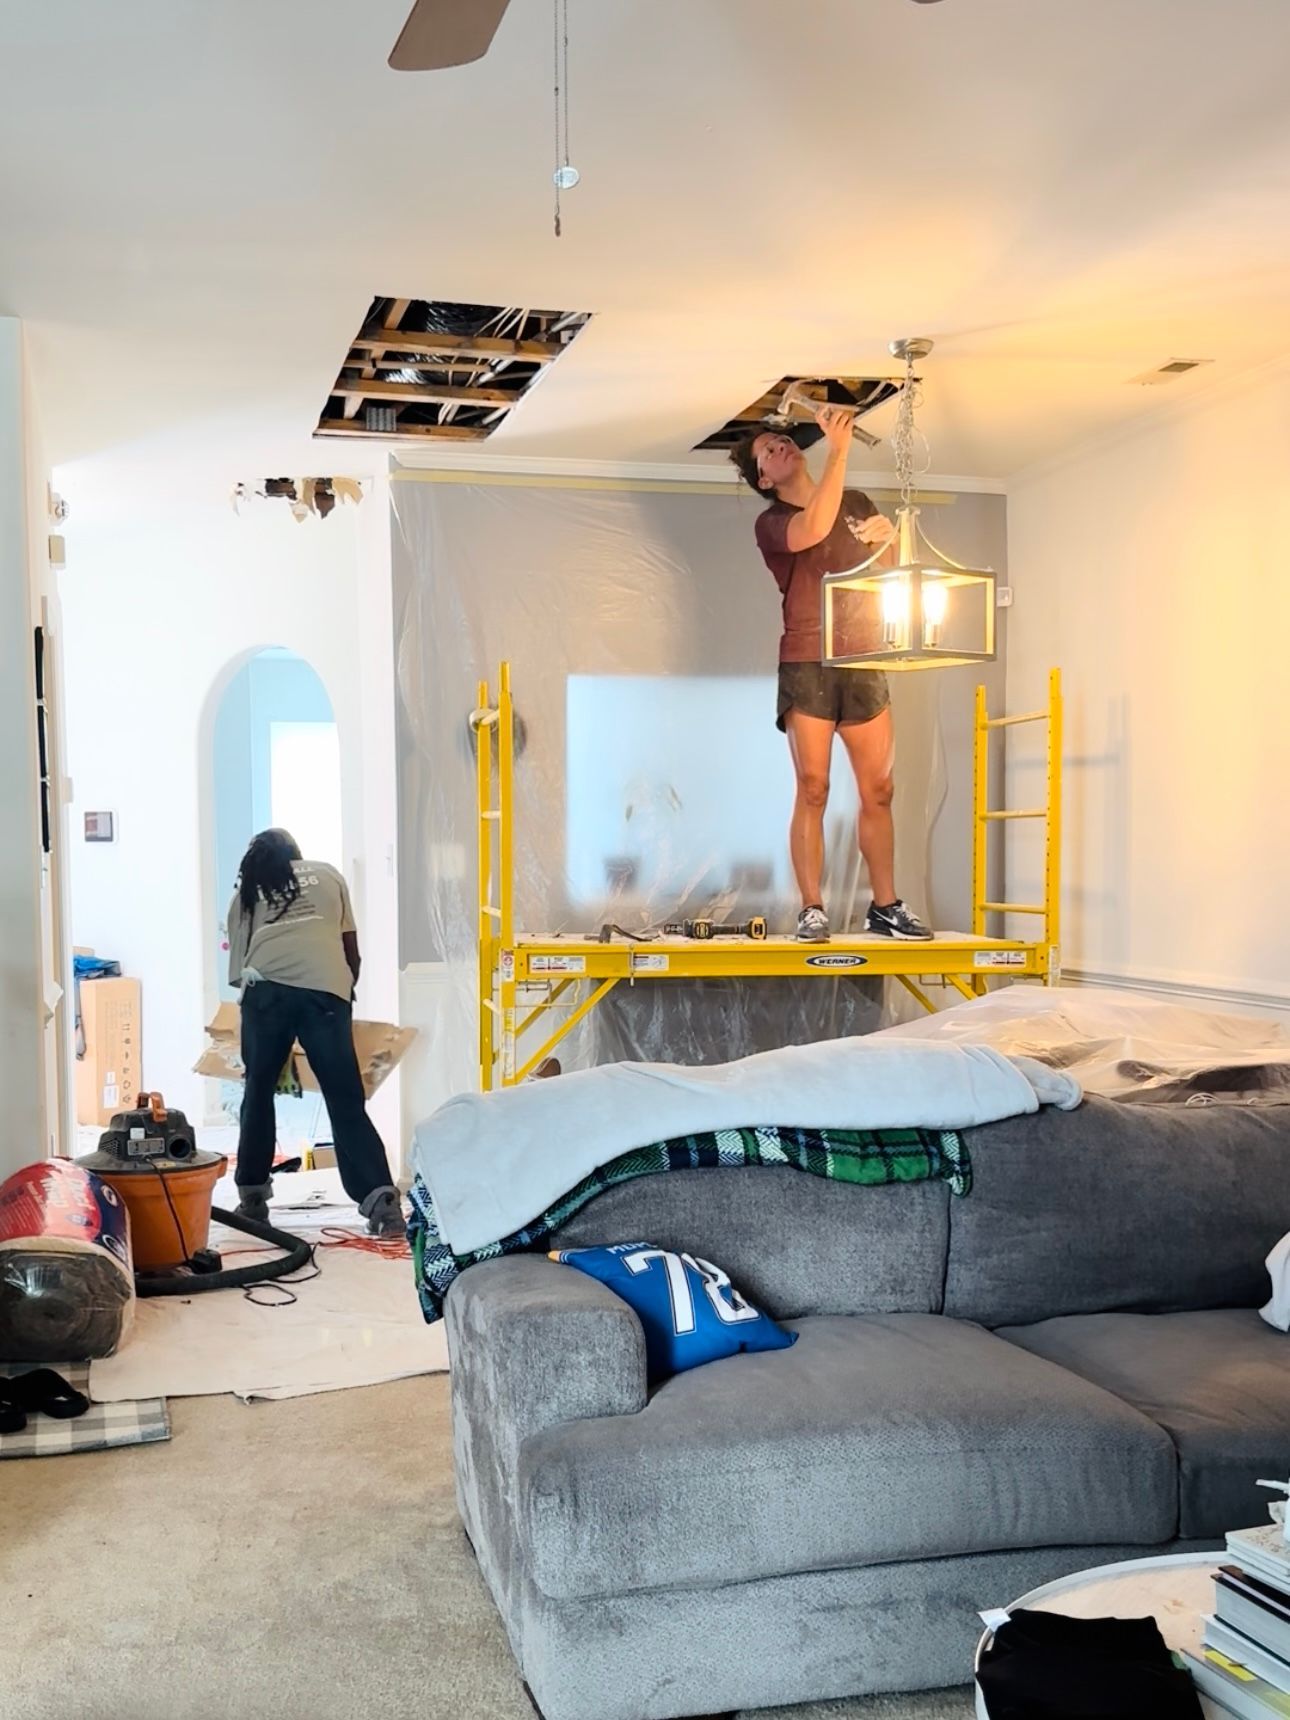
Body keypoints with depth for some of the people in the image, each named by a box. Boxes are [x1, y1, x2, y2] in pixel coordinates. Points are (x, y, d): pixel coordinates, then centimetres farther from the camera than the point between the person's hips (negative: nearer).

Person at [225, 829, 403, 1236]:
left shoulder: (246, 892, 27)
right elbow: (353, 953, 27)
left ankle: (252, 1199, 22)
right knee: (347, 1102, 1)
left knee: (258, 1094, 17)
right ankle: (382, 1203, -8)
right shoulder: (329, 874, 28)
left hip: (266, 989, 0)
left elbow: (237, 967, 26)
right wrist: (346, 993, 42)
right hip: (325, 990, 0)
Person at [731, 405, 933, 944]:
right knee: (812, 790, -7)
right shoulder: (771, 523, 1)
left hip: (865, 666, 4)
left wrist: (889, 541, -3)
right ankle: (812, 910, -3)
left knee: (878, 791, 3)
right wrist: (839, 448, -20)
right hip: (807, 668, -4)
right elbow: (814, 529, -22)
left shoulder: (857, 504, 15)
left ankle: (885, 907, 10)